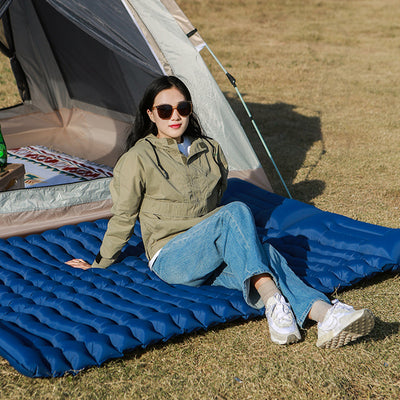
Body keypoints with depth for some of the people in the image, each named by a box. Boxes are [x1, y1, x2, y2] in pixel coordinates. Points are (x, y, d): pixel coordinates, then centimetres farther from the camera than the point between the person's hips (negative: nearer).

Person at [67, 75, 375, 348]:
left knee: (263, 253, -29)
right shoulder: (139, 158, -5)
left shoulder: (209, 150, 10)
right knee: (236, 212, -31)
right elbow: (123, 216, 2)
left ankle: (324, 314, -50)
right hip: (171, 260, -5)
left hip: (213, 255, 5)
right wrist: (101, 263, 7)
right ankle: (273, 303, -44)